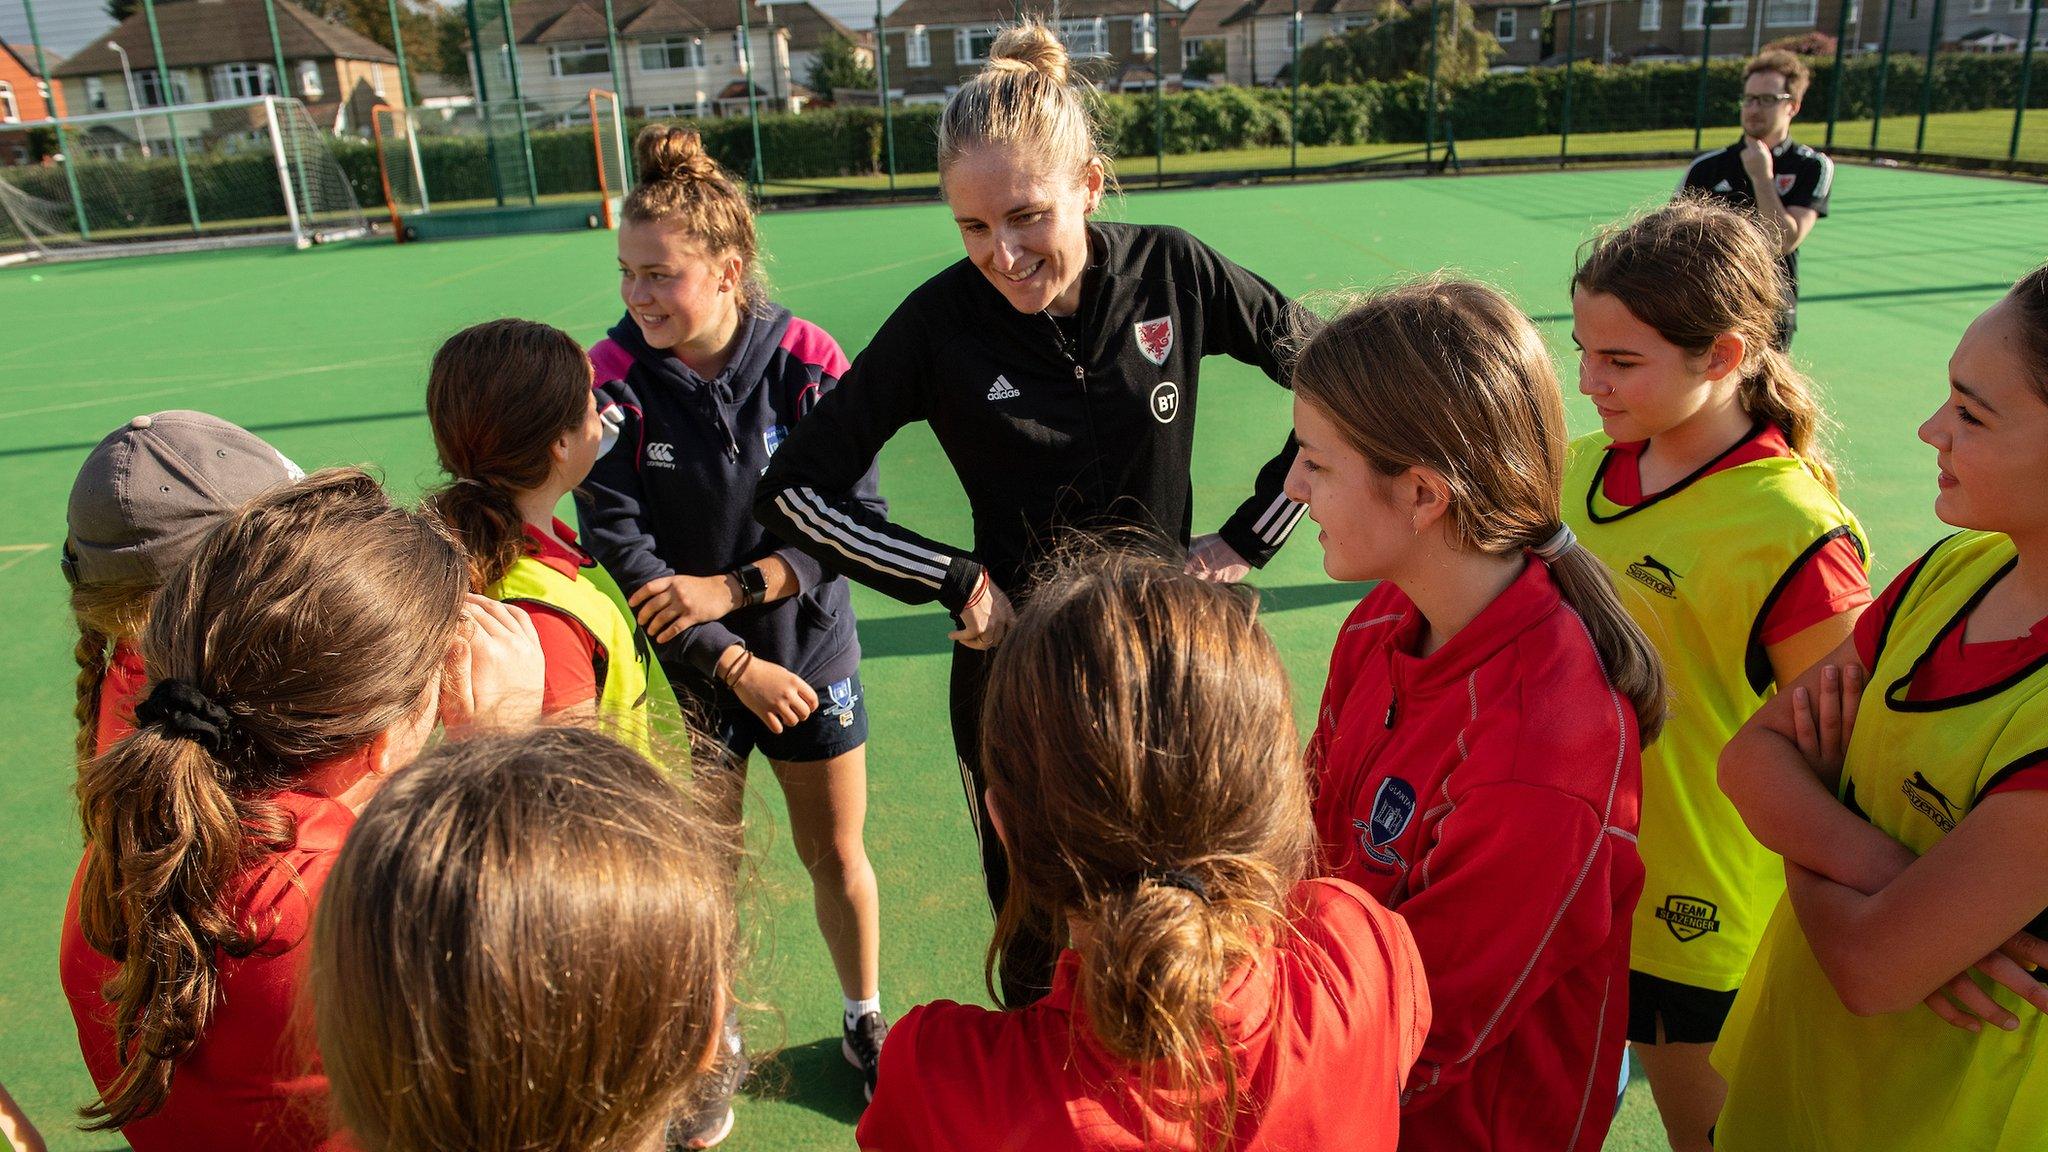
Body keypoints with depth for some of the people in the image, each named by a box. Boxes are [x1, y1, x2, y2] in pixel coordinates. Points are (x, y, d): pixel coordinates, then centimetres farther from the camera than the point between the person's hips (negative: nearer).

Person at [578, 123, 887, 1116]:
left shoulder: (805, 360, -13)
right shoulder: (612, 381, -14)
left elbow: (855, 512, -13)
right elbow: (620, 550, -15)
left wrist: (736, 586, -22)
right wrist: (734, 663, -18)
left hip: (810, 650, 0)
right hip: (687, 669, 0)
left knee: (836, 853, 14)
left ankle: (863, 1019, 40)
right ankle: (716, 1048, 39)